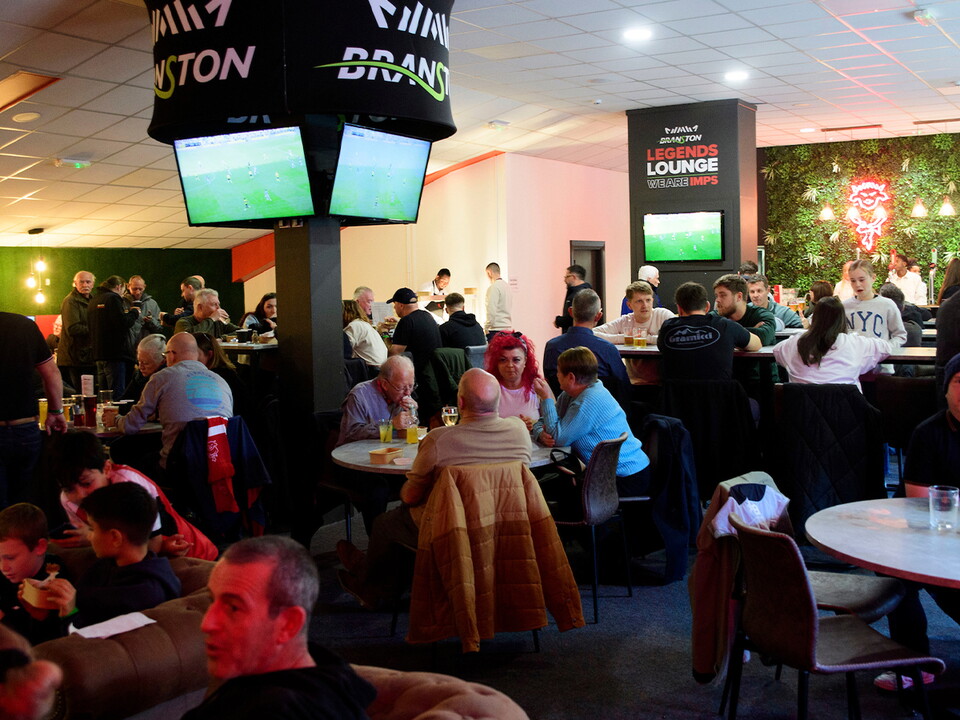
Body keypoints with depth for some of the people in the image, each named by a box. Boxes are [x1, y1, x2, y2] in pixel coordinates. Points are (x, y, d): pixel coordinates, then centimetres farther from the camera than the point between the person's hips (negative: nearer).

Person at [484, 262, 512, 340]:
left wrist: (486, 328, -9)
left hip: (497, 329, -8)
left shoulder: (493, 287, -11)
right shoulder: (507, 286, 14)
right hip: (509, 328, 8)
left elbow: (491, 311, -17)